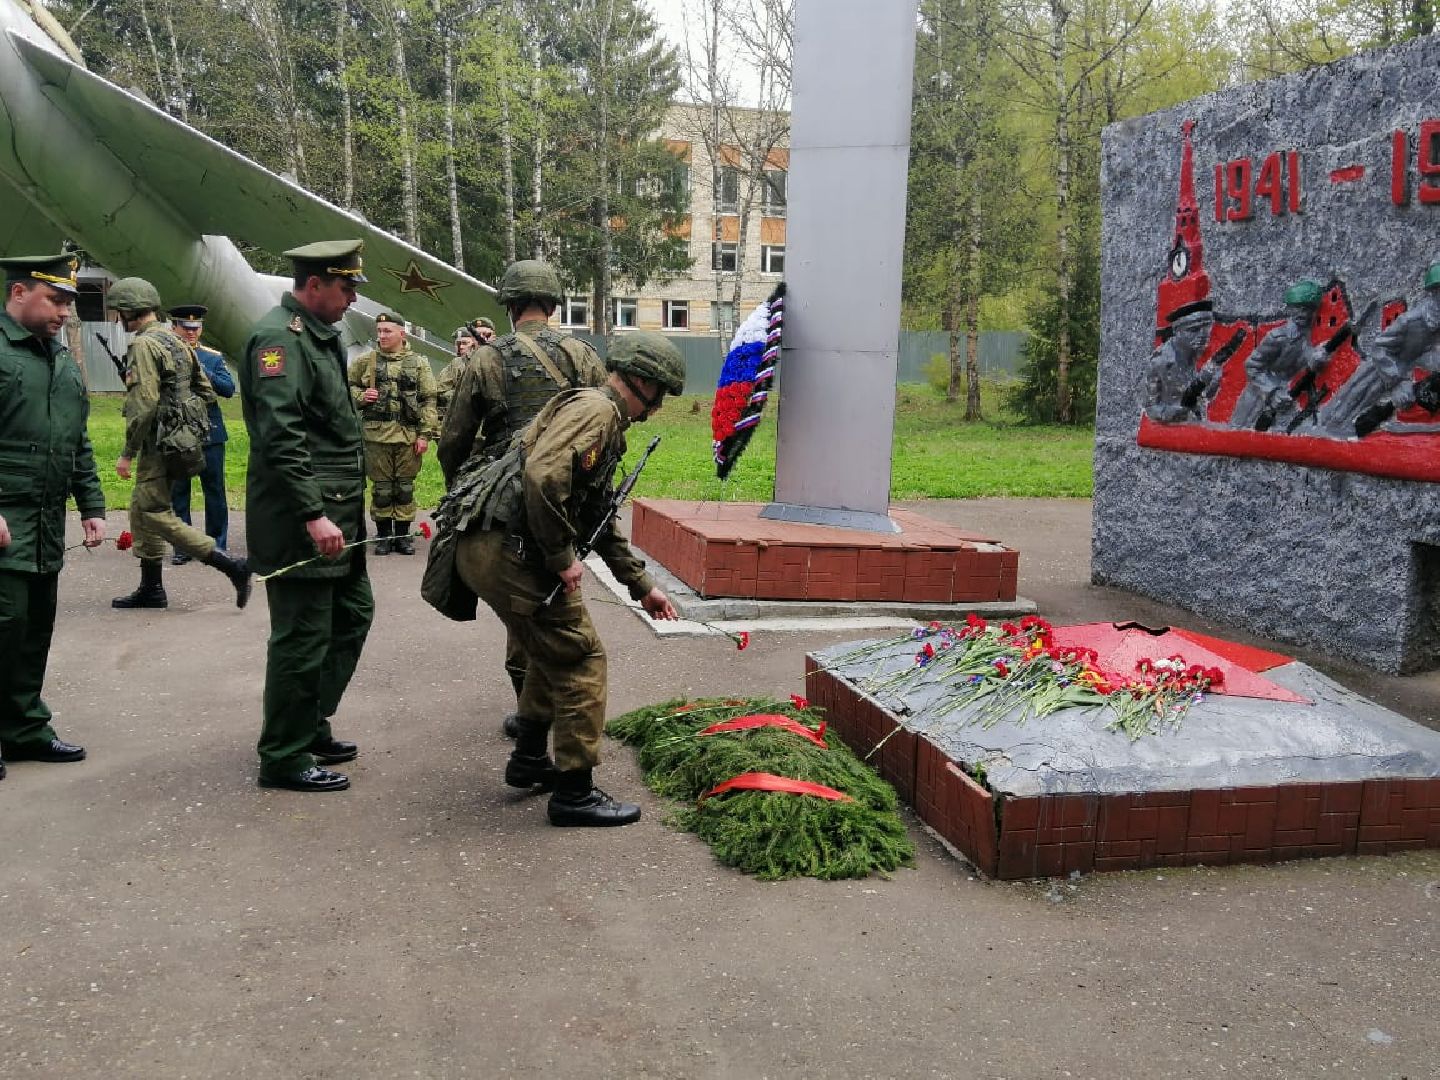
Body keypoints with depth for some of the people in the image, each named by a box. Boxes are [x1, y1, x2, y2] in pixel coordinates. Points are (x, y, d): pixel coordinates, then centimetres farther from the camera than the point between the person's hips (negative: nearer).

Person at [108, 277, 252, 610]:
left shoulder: (143, 345, -14)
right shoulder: (176, 341, 15)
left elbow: (143, 403, -22)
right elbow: (207, 393, 18)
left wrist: (128, 453, -17)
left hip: (159, 443, -10)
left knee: (156, 515, -6)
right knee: (141, 509, 16)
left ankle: (232, 567, -12)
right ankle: (151, 589, 21)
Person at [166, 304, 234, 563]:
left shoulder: (213, 358, 7)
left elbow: (229, 389, -4)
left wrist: (201, 370, -16)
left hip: (210, 434, 0)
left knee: (214, 491, 4)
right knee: (178, 493, 5)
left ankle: (218, 545, 13)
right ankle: (182, 547, 13)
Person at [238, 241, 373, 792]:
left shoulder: (320, 335, 17)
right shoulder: (281, 337, -15)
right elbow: (280, 437, -24)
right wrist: (313, 514, -27)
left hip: (336, 514, 10)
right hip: (300, 522, -10)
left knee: (352, 613, 18)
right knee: (302, 637, -2)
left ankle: (313, 727, 31)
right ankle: (285, 757, 11)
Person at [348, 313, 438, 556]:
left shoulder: (419, 364, 6)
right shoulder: (366, 361, 8)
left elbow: (428, 401, 2)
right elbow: (347, 386, 17)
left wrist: (425, 434, -5)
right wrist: (360, 396, -5)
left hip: (409, 435, 0)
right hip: (376, 434, 0)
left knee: (405, 487, 5)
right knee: (381, 487, 5)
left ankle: (403, 535, 15)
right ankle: (383, 535, 15)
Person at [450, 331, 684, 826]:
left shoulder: (604, 420, 23)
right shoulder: (595, 409, -10)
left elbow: (601, 519, 30)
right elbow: (542, 478, -27)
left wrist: (643, 586, 31)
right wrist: (562, 559, -17)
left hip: (487, 547, 11)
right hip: (505, 549, -11)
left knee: (555, 648, 25)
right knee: (581, 657, -3)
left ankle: (530, 758, 35)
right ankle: (574, 793, 5)